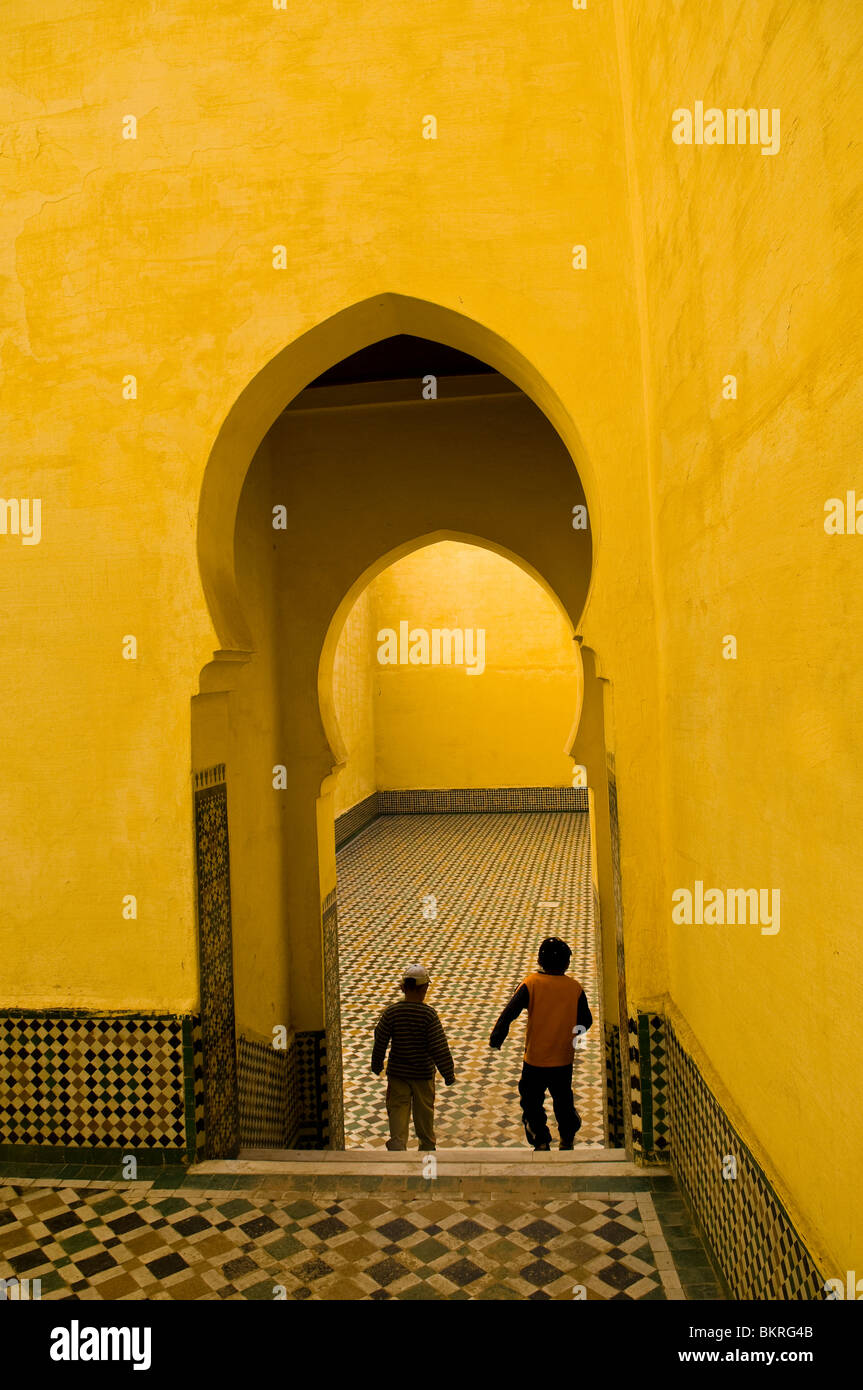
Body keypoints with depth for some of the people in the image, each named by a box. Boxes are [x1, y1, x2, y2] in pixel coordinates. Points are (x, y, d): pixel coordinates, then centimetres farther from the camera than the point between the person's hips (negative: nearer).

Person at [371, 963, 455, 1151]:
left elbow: (380, 1041, -3)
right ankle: (427, 1146, 36)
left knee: (397, 1110, 8)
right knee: (424, 1112, 18)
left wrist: (377, 1065, 14)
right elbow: (439, 1047, -15)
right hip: (423, 1073, 0)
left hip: (397, 1072, 1)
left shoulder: (391, 1012, -11)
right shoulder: (428, 1014, -17)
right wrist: (449, 1073, -3)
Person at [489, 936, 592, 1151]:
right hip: (564, 1060, 3)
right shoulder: (575, 987, -7)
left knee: (532, 1103, 13)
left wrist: (495, 1039, -16)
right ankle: (567, 1141, 34)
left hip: (535, 1060, -3)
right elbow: (586, 1020, 1)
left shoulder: (531, 984, -13)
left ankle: (541, 1143, 12)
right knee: (564, 1101, 23)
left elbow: (509, 1013, -18)